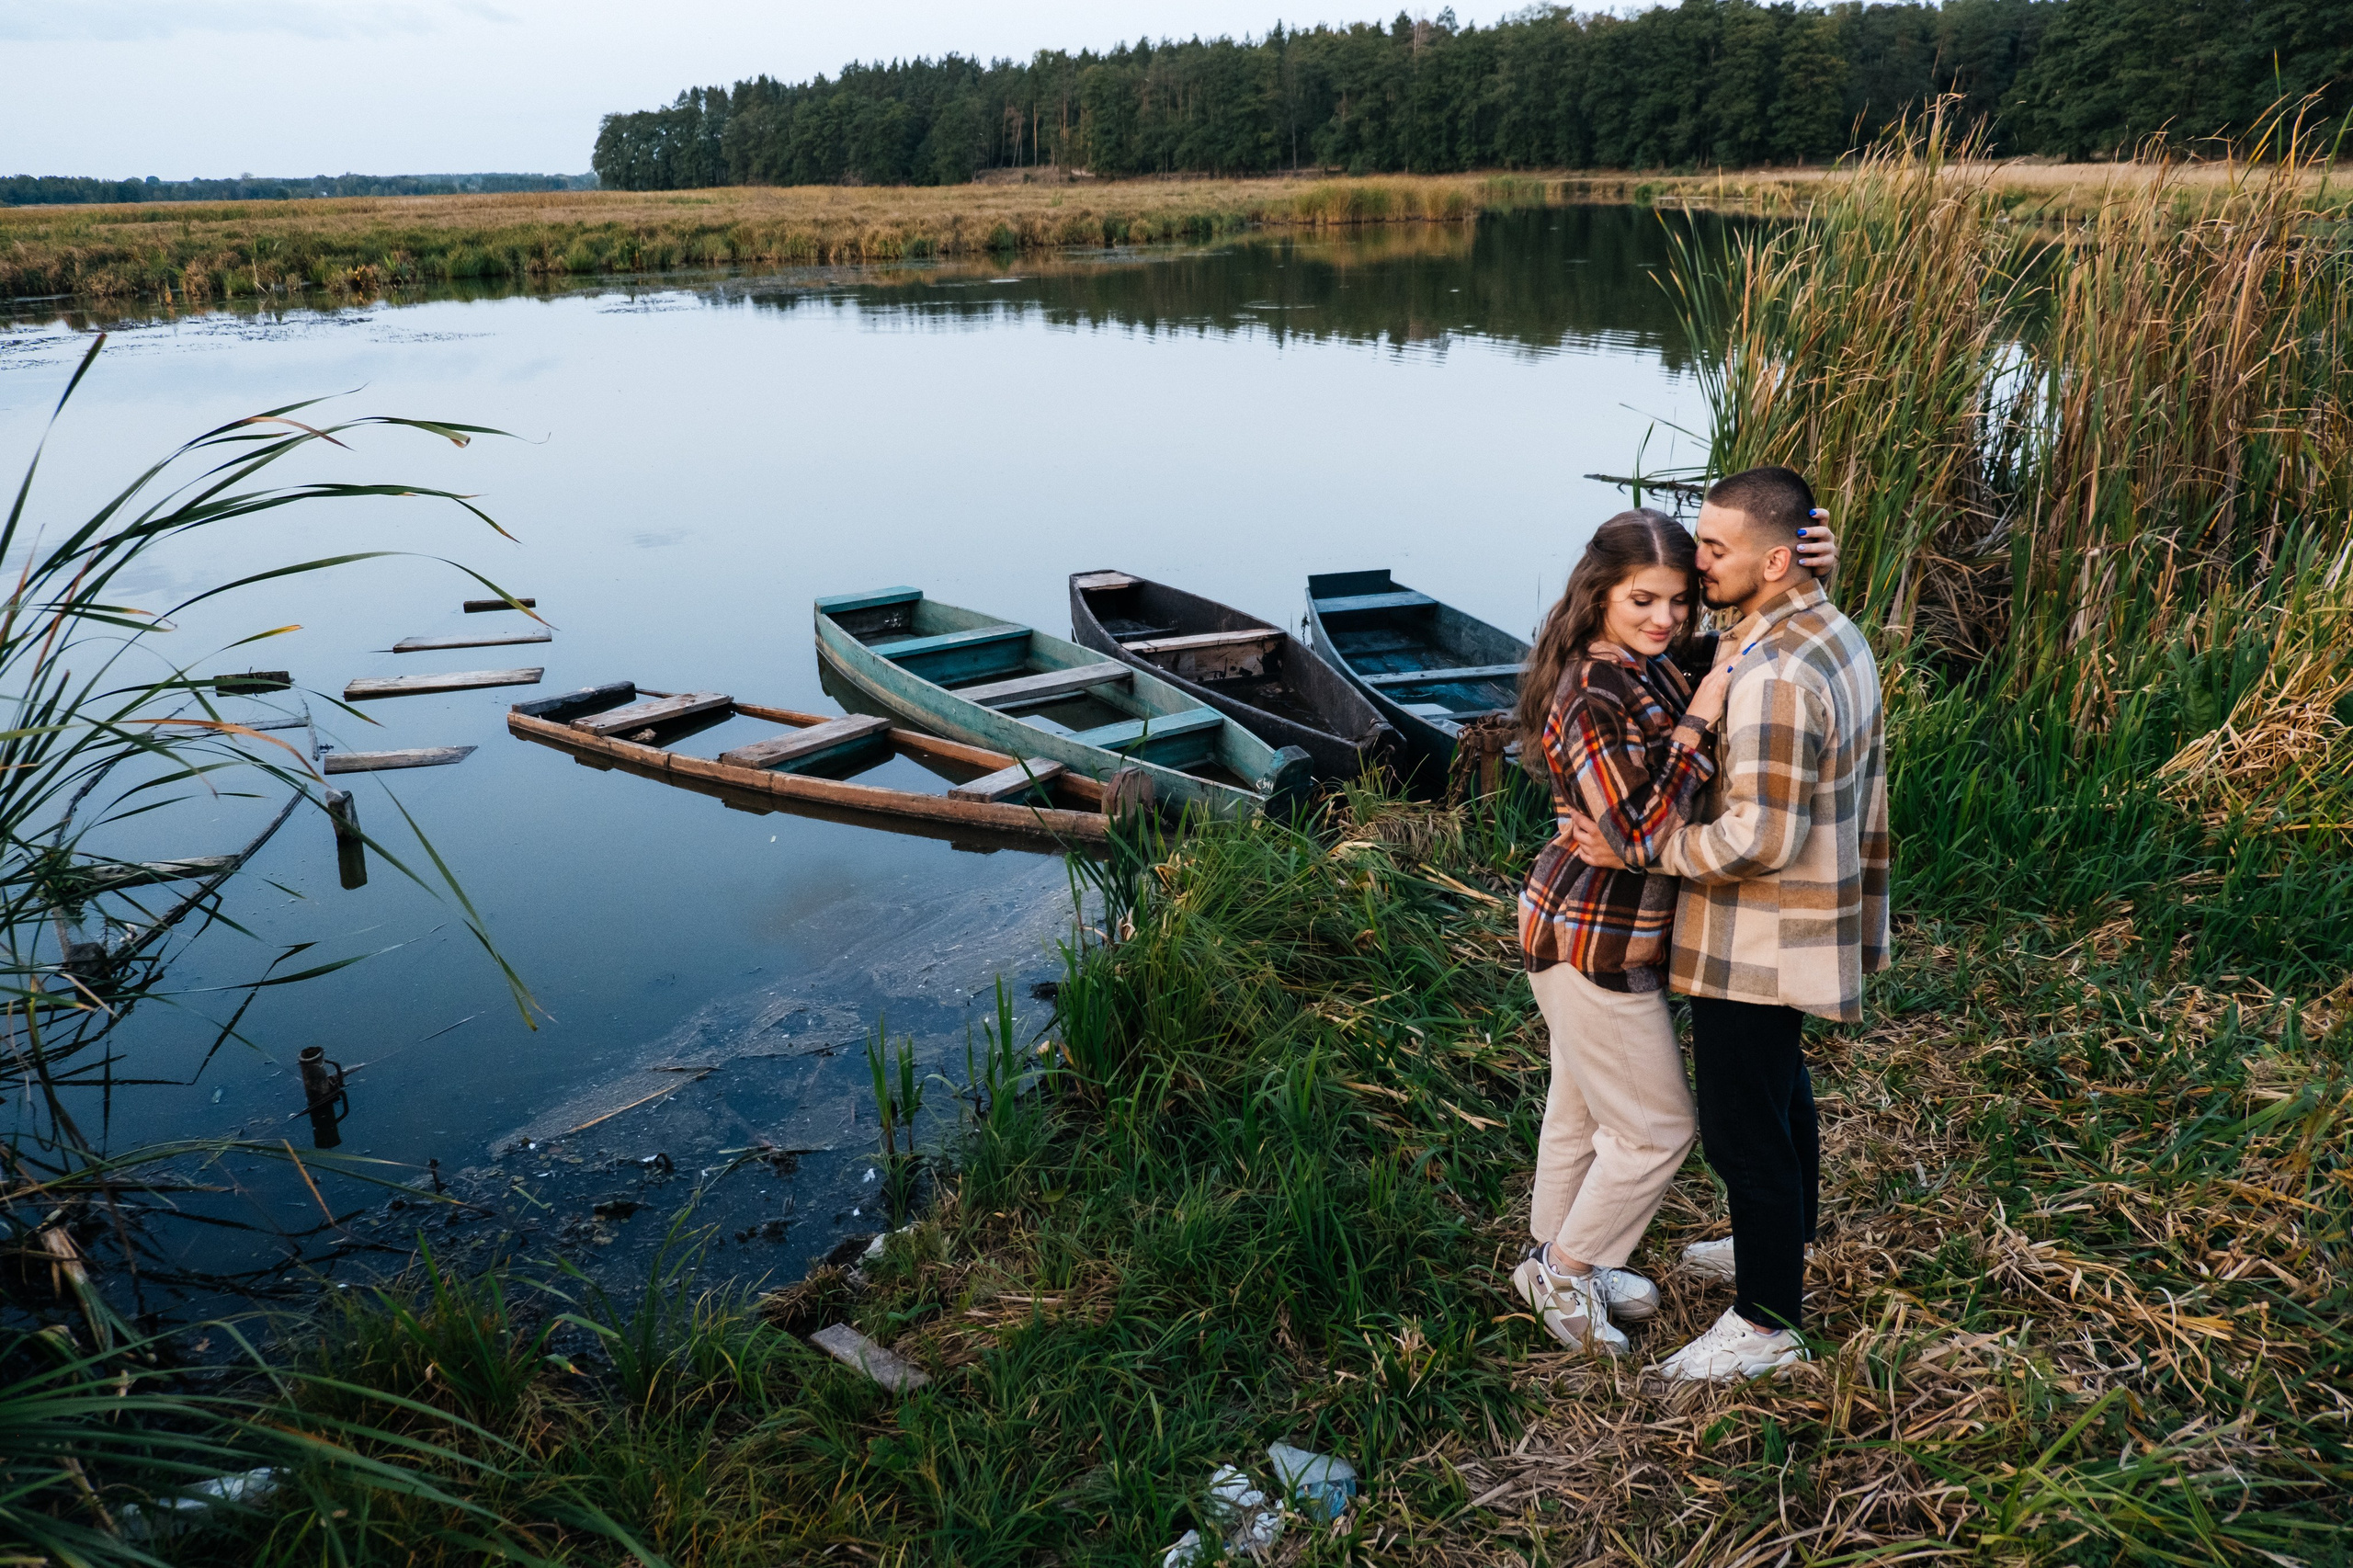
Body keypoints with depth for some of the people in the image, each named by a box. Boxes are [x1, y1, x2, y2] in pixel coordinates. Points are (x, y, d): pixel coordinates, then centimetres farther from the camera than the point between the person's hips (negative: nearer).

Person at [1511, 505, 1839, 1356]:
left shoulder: (1653, 663, 1)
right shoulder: (1590, 698, -26)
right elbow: (1642, 836, -29)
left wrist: (1810, 568, -7)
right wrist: (1694, 726, -28)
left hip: (1585, 925, 9)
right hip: (1597, 939, -9)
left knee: (1582, 1108, 23)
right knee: (1655, 1126, 6)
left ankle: (1558, 1261, 41)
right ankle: (1566, 1268, 24)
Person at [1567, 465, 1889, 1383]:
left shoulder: (1773, 677, -29)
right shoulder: (1835, 635, 4)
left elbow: (1759, 839, -31)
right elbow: (1859, 791, 13)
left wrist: (1637, 850, -21)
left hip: (1756, 945, -11)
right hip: (1811, 925, 11)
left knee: (1741, 1125, 3)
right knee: (1781, 1087, 27)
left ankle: (1768, 1323, 19)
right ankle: (1783, 1244, 49)